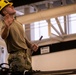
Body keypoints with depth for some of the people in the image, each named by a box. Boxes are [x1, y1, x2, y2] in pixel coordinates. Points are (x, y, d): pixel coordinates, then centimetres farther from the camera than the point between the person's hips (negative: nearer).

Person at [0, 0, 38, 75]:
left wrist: (30, 45, 7)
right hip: (17, 56, -8)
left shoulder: (18, 23, 14)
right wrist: (6, 27, -56)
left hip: (26, 54, 8)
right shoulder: (7, 24, -13)